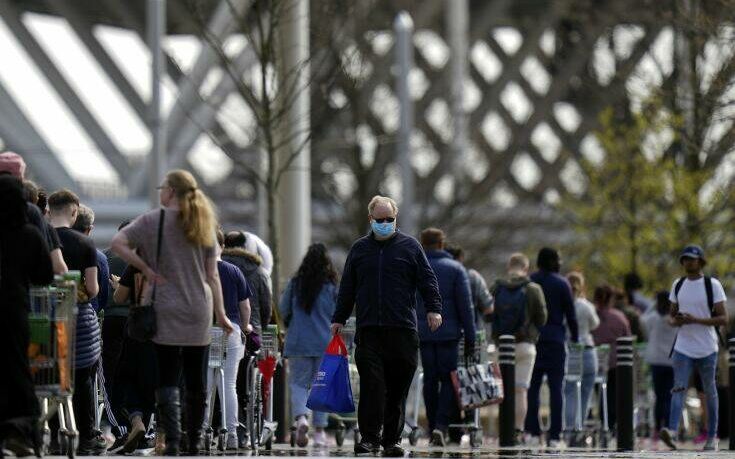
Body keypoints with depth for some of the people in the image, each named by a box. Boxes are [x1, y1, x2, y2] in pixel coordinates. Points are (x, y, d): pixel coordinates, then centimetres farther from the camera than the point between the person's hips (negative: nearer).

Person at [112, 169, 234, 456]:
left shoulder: (153, 220, -3)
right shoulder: (204, 225, 8)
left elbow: (117, 243, -14)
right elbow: (212, 275, 7)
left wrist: (145, 269, -7)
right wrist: (221, 313, 9)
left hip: (166, 312, -4)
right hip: (199, 313, 4)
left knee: (167, 380, -5)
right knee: (196, 381, 10)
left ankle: (172, 441, -18)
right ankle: (194, 443, 14)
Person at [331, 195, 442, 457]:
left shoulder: (409, 247, 8)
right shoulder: (359, 249, 14)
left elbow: (427, 279, 5)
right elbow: (347, 288, 19)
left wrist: (433, 308, -8)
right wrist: (339, 318, 15)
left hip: (402, 330, -1)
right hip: (369, 330, 1)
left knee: (398, 389, 3)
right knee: (371, 385, -10)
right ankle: (369, 438, -7)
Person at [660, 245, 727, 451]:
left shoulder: (713, 285, -4)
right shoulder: (678, 285, 10)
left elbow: (723, 319, -7)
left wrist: (696, 320, -19)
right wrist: (676, 320, -5)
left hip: (707, 349, -2)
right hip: (683, 347, 2)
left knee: (710, 392, 7)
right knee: (679, 388, -14)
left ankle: (712, 437, 14)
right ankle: (672, 431, -28)